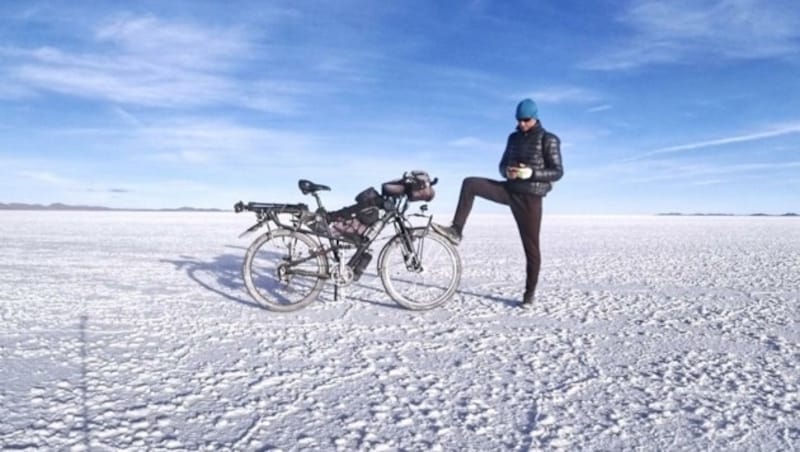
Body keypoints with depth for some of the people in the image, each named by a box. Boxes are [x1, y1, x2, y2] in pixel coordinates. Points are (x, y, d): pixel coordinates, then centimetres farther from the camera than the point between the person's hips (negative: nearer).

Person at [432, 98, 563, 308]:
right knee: (470, 184, -15)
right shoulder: (514, 137, 11)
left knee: (531, 246, 0)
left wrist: (531, 173, -24)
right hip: (510, 190, 5)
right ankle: (455, 230, -16)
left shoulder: (548, 140, -5)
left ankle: (529, 293, 14)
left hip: (530, 197, -5)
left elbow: (558, 172, -8)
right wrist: (507, 171, -10)